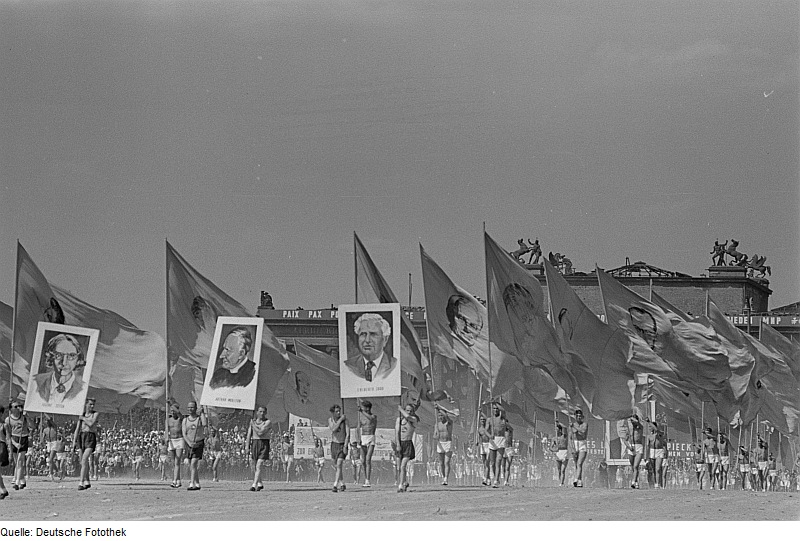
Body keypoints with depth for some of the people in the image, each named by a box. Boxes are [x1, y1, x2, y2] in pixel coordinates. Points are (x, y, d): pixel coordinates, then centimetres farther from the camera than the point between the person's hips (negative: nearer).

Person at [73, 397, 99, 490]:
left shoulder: (96, 414, 1)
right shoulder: (82, 415, 13)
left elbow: (91, 424, -14)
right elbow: (77, 429, 10)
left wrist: (83, 419, 0)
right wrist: (74, 440, 1)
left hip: (91, 438, -5)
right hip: (81, 436, 5)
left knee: (84, 460, -19)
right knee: (83, 462, 10)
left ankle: (81, 483, -23)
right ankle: (87, 482, 23)